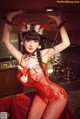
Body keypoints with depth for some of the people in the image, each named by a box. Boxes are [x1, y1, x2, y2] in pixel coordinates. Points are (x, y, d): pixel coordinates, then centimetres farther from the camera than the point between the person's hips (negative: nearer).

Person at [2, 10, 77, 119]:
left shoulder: (43, 54, -16)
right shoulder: (21, 58, -6)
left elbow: (66, 43, -19)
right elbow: (6, 40, -6)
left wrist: (59, 22, -19)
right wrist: (9, 19, -11)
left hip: (57, 95, -4)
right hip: (41, 95, 5)